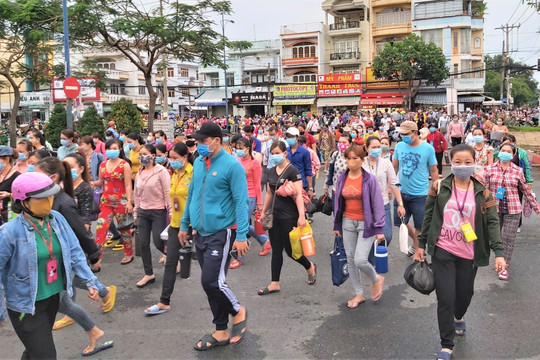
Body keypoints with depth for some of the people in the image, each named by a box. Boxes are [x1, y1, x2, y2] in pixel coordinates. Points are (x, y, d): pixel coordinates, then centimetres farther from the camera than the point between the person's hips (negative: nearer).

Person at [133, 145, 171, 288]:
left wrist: (170, 212, -14)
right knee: (143, 244, 6)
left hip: (158, 211, -6)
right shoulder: (139, 173, 9)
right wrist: (136, 212, 17)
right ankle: (149, 274, 18)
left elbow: (167, 193, -12)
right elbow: (137, 194, 16)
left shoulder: (161, 171, -10)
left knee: (159, 243, -4)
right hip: (143, 211, 6)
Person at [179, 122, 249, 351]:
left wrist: (241, 235, -20)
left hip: (221, 233, -7)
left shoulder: (232, 165, -13)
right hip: (201, 233, 7)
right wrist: (184, 225, 18)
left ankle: (238, 312, 18)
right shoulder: (198, 163, 7)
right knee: (211, 283, 12)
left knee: (212, 281, -11)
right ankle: (221, 332, 25)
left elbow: (241, 202, -15)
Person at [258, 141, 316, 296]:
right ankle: (275, 284, 16)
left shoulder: (292, 171, -12)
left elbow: (298, 195, -17)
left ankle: (310, 267, 30)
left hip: (289, 217, -6)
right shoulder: (271, 171, 9)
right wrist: (263, 212, 20)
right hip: (274, 215, 6)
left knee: (289, 249, 2)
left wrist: (301, 216, -25)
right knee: (276, 250, 9)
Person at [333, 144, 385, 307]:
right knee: (350, 259, 9)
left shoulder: (370, 179, -11)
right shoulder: (342, 178, 3)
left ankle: (376, 279, 21)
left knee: (360, 260, -13)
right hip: (347, 222, 5)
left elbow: (378, 204, -8)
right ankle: (359, 294, 26)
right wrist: (336, 225, 12)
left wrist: (379, 229, -10)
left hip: (365, 223, -5)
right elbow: (337, 202, 11)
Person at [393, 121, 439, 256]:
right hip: (401, 192, 4)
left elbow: (433, 171, -3)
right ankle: (416, 239, 39)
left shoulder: (428, 148, -10)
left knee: (419, 226, 7)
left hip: (420, 194, -4)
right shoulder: (399, 146, -1)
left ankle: (416, 246, 31)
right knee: (399, 222, 13)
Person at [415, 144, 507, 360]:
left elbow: (492, 222, -3)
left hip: (469, 254, 2)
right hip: (443, 251, -1)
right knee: (445, 298, -3)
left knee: (465, 293, 16)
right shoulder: (439, 188, -3)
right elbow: (429, 217, 4)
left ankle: (458, 318, 51)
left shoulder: (482, 192, -1)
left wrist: (498, 252, -12)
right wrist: (421, 245, 6)